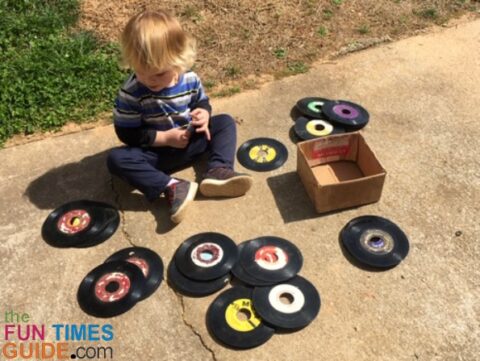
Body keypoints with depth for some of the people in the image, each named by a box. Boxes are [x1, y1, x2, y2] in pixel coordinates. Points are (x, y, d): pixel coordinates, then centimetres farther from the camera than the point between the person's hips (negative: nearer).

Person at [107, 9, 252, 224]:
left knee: (225, 122, -4)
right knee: (116, 159, -27)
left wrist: (204, 113, -16)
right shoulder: (130, 93, -21)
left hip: (192, 140, 4)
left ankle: (218, 170, -24)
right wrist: (165, 138, -22)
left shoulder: (190, 80, -10)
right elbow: (126, 133, -15)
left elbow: (202, 101, 10)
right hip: (157, 151, -3)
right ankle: (171, 187, -37)